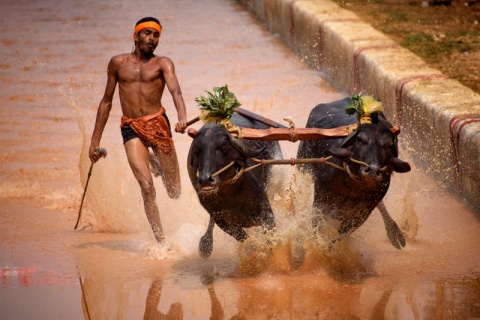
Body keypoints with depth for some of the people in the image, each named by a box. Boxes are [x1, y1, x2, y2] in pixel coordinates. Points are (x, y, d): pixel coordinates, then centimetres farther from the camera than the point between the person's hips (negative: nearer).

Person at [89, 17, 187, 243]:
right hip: (131, 128, 0)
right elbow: (106, 102, 19)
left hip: (157, 123, 0)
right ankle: (161, 242, -11)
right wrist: (95, 140, 16)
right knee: (147, 187, -16)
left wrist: (182, 117, -34)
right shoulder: (118, 63, 12)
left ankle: (156, 160, 38)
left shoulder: (162, 64, 6)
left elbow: (175, 91, -13)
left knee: (174, 193, 5)